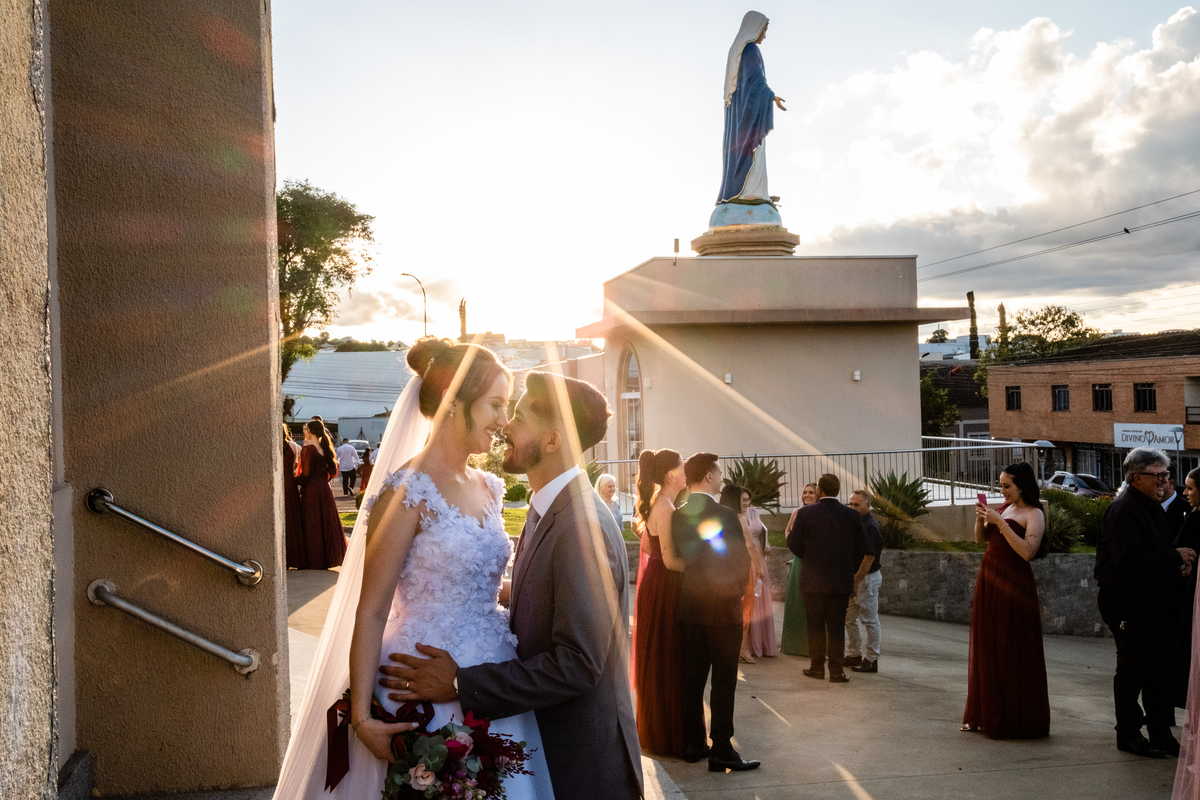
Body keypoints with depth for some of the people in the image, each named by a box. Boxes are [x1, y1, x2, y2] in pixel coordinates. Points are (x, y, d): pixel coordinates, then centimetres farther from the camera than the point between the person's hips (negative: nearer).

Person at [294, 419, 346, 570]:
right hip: (325, 489, 7)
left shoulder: (308, 448, -13)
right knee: (327, 522, 12)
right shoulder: (326, 447, 7)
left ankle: (312, 560, 3)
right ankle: (328, 556, 17)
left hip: (311, 490, -7)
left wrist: (297, 480, 1)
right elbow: (333, 471, 10)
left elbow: (305, 473, -17)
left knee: (311, 525, 0)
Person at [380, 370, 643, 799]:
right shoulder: (548, 511, 7)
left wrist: (461, 684, -25)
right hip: (543, 739, 8)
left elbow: (578, 663, -27)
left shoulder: (584, 527, -24)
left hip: (581, 759, -8)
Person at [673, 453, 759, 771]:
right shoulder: (726, 516, -16)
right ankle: (721, 752, 2)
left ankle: (693, 744, 20)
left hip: (690, 605, 6)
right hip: (723, 606, -6)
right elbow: (742, 561, -12)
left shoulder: (677, 516, 1)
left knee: (693, 677, 13)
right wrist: (737, 589, 6)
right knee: (723, 681, 0)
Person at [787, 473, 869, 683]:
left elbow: (794, 545, -4)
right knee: (836, 626, 6)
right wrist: (851, 572, 15)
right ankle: (836, 670, 3)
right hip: (841, 580, 1)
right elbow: (861, 549, 3)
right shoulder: (851, 515, -3)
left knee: (815, 625, 10)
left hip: (812, 579, -1)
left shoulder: (804, 513, -8)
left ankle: (817, 667, 16)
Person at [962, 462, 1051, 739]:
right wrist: (981, 518, -2)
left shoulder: (1033, 514, -9)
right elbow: (981, 538, 17)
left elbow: (1027, 551, -22)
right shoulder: (1003, 507, 12)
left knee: (1013, 654, -1)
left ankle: (1017, 720, 10)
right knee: (987, 649, 13)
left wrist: (1000, 522, -21)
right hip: (989, 581, 8)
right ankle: (986, 714, 23)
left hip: (1014, 586, -7)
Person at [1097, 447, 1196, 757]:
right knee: (1132, 670, 0)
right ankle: (1128, 734, 11)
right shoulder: (1123, 511, -17)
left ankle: (1160, 732, 25)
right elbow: (1130, 559, -27)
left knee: (1160, 668, 14)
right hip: (1128, 602, -9)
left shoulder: (1152, 507, 14)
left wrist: (1179, 563, 0)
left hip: (1156, 601, 9)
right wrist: (1174, 557, -20)